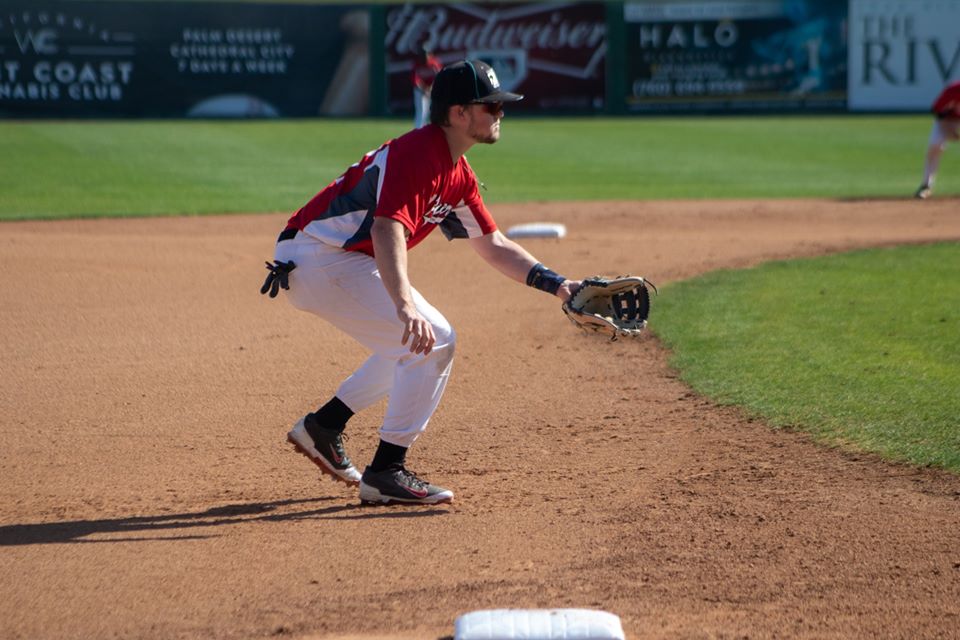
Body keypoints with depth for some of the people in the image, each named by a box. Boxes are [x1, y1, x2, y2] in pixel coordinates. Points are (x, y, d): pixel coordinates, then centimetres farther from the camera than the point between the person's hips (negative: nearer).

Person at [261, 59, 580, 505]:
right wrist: (406, 306, -50)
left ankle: (323, 427, 26)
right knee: (434, 340, -15)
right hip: (316, 256, -10)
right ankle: (386, 472, -11)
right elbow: (387, 228, -36)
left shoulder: (457, 173, 11)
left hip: (342, 262, 10)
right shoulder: (417, 153, -21)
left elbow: (493, 247, 18)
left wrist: (556, 284, 8)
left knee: (413, 347, 21)